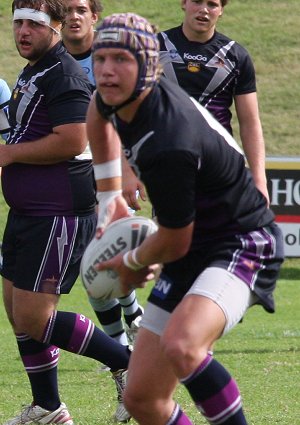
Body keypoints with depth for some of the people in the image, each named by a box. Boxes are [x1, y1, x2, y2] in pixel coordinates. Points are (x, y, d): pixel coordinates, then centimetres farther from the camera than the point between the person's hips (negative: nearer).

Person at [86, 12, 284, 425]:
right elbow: (99, 114, 24)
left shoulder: (168, 147, -31)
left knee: (181, 345, -39)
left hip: (242, 246, -9)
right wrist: (110, 195, 25)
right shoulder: (121, 97, -4)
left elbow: (174, 243, -18)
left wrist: (131, 263, 3)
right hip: (191, 261, 9)